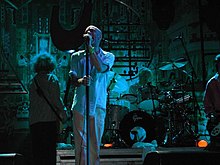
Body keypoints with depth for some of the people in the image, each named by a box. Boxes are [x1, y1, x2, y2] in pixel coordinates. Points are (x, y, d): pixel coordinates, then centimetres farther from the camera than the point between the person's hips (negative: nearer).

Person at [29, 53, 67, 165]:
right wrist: (64, 115, -1)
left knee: (37, 151, 10)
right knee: (49, 151, 1)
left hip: (34, 121, 5)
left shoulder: (33, 80, 11)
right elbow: (56, 100, -10)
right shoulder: (52, 78, -4)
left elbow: (32, 101, 11)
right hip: (49, 119, -4)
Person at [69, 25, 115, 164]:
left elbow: (101, 68, -14)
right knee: (81, 143, -2)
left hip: (98, 105, 0)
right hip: (80, 104, 0)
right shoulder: (77, 57, 11)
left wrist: (90, 48, -13)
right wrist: (81, 81, -22)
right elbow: (73, 80, 1)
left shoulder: (108, 56, 9)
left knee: (95, 144, 5)